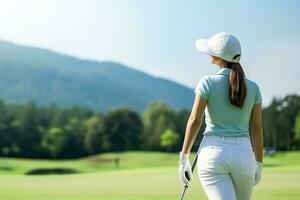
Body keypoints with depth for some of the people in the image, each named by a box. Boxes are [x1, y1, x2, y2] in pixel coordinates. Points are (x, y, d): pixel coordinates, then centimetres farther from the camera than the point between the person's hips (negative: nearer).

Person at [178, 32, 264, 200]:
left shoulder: (208, 82, -5)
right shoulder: (253, 87, 4)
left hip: (213, 152, -3)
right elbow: (257, 128, 6)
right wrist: (259, 165, 14)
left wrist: (184, 158, 0)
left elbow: (195, 121, -7)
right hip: (243, 154, 3)